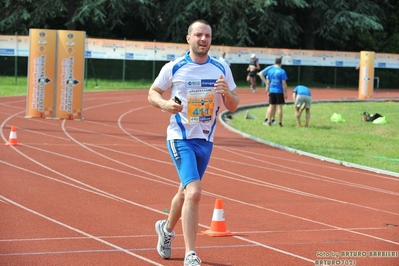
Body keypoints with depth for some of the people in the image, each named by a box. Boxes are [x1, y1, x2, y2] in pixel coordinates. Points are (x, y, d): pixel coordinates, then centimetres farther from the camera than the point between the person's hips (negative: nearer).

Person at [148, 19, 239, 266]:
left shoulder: (221, 69, 2)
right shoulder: (173, 68, -7)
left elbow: (233, 106, 5)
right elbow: (153, 92, 4)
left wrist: (227, 93, -17)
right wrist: (165, 103, -17)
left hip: (206, 140, 5)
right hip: (181, 138, -5)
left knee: (186, 191, 20)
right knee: (194, 192, -20)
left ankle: (167, 228, 50)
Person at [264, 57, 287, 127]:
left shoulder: (270, 71, 3)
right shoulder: (282, 71, -10)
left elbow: (268, 82, 8)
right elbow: (284, 83, -11)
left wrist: (267, 91, 16)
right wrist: (285, 93, -5)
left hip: (272, 91, 4)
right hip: (279, 92, -4)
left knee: (271, 107, 12)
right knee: (279, 107, 1)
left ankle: (269, 121, 12)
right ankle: (280, 123, 2)